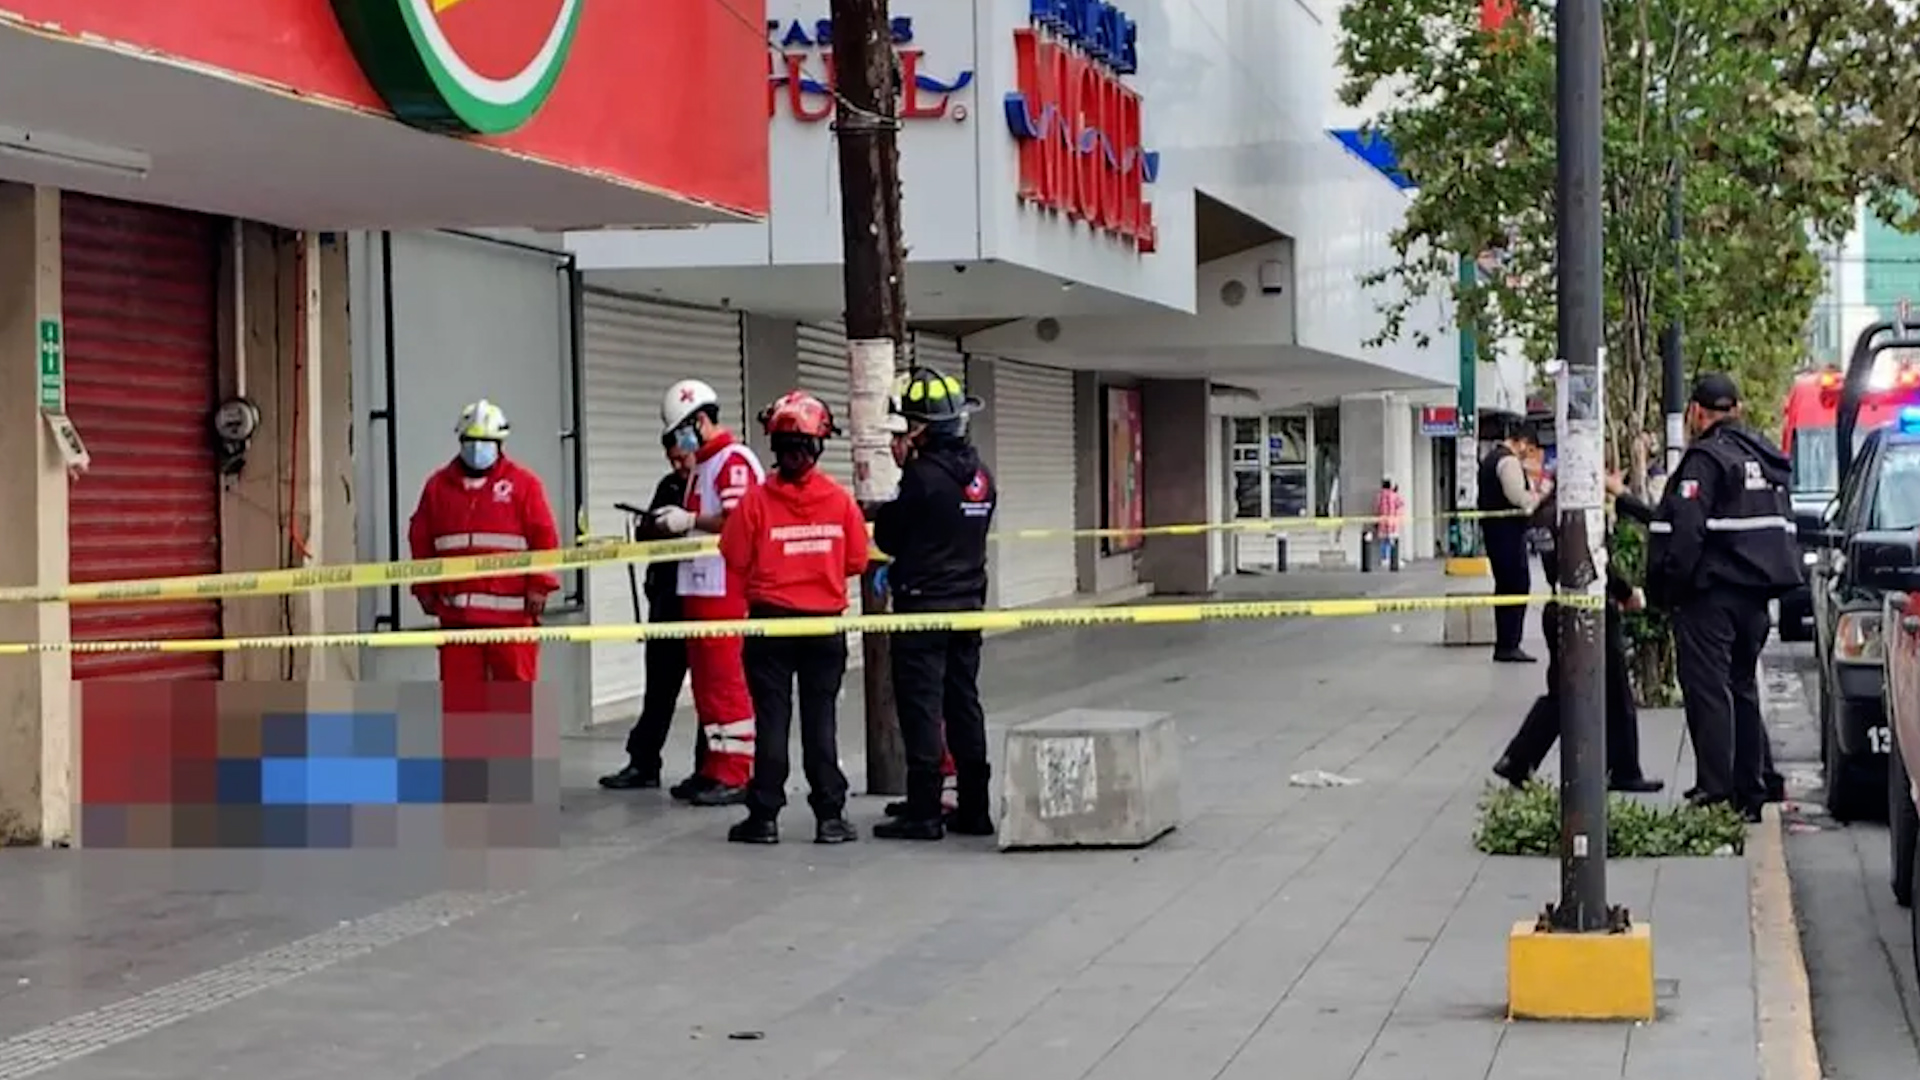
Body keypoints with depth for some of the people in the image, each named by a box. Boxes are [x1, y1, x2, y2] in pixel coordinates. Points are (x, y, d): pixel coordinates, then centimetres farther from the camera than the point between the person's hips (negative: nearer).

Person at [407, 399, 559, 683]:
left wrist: (540, 585, -9)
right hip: (456, 612, 3)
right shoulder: (439, 485, 12)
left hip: (510, 610, -3)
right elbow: (420, 540, 13)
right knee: (458, 683, 3)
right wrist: (424, 588, 8)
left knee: (516, 679, 1)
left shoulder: (523, 483, 2)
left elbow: (545, 537, -2)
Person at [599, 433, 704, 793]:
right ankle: (643, 763, 19)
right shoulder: (669, 486, 15)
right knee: (659, 684, 13)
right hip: (668, 597, 7)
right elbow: (645, 533, 16)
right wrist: (657, 525, -6)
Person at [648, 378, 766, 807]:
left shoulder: (734, 460, -11)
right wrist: (675, 522, 10)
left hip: (725, 589, -10)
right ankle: (715, 767, 17)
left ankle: (735, 774, -5)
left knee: (725, 679, -8)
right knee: (704, 679, 11)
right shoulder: (701, 464, 20)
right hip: (697, 587, 10)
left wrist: (690, 520, -16)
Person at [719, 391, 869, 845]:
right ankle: (830, 816, 7)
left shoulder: (757, 500, -11)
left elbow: (736, 563, -6)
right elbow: (856, 562, 1)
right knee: (821, 718, 7)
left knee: (771, 718, 4)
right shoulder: (840, 500, -6)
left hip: (770, 621, -1)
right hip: (826, 622, 1)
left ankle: (765, 816, 6)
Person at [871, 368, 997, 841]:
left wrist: (902, 471, -1)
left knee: (921, 708, -3)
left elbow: (888, 537, -9)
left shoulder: (923, 476, -17)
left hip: (923, 608, -8)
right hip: (968, 602, 8)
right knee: (964, 704, 12)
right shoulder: (980, 474, 7)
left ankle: (923, 812, -2)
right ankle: (974, 809, 15)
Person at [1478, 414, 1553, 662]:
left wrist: (1534, 491, 12)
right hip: (1508, 531, -10)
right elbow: (1521, 499, -22)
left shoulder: (1491, 458, 18)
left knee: (1505, 586, 14)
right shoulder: (1509, 461, -14)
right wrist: (1542, 491, -7)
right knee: (1517, 586, -7)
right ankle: (1508, 646, -8)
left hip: (1494, 530, 10)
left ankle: (1504, 644, 18)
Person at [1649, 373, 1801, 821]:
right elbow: (1784, 528, 19)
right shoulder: (1766, 457, 15)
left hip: (1710, 596, -8)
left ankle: (1715, 793, -10)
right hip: (1756, 595, 8)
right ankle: (1751, 794, 18)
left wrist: (1664, 586, -13)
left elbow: (1684, 529, -21)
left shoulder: (1705, 458, -13)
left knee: (1707, 691, -6)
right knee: (1743, 690, 15)